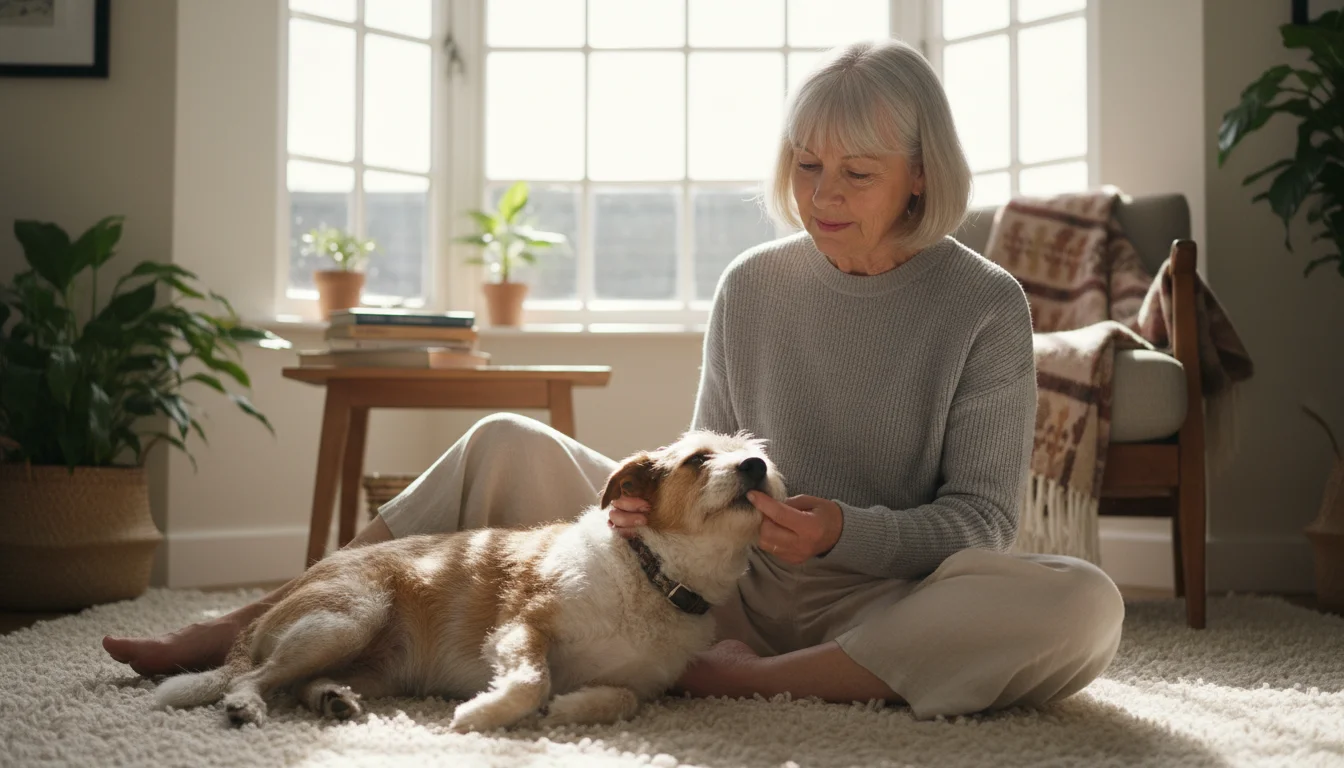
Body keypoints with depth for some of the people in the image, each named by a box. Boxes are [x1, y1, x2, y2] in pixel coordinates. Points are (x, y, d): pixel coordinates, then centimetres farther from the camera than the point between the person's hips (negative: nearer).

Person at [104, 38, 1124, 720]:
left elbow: (980, 517, -7)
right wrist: (654, 497, -13)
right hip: (732, 584, 3)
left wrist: (843, 532, -25)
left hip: (882, 601, -3)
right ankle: (252, 630, -7)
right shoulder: (754, 285, 6)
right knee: (508, 446, -9)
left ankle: (745, 680, -31)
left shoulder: (984, 307, -4)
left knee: (1083, 604, -34)